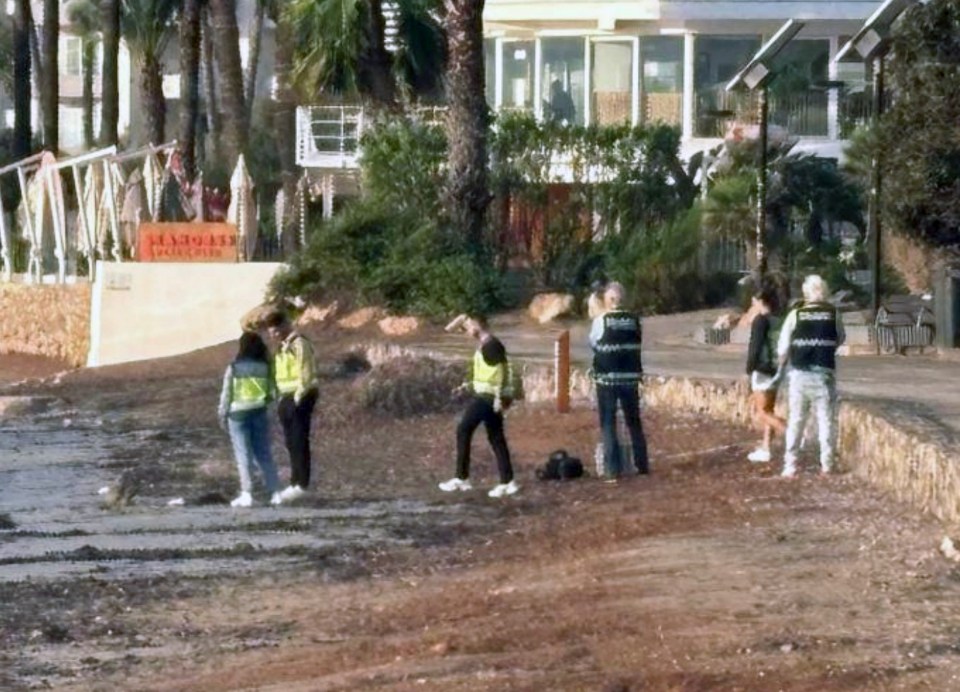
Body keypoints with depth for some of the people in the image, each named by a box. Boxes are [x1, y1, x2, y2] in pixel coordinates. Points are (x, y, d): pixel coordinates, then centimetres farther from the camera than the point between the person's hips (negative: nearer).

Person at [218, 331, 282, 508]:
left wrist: (223, 415, 8)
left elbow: (226, 394, -4)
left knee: (243, 455, 1)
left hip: (238, 414, -2)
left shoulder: (233, 368, -9)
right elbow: (272, 392, 1)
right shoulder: (265, 368, -3)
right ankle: (274, 492, 8)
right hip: (259, 413, 2)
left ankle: (246, 494, -6)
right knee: (264, 454, 10)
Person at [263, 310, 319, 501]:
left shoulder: (299, 344, -13)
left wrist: (298, 398, -17)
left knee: (299, 441, -8)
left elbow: (306, 374, -17)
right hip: (287, 398, 10)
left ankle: (301, 483, -6)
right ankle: (296, 482, 17)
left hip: (299, 398, -10)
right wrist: (282, 399, 13)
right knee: (291, 442, 12)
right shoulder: (282, 347, 16)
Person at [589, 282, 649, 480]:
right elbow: (637, 344, 8)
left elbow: (593, 343, 3)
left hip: (607, 378, -3)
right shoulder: (634, 321, -1)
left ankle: (613, 469, -3)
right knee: (634, 421, 15)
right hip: (630, 378, 3)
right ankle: (642, 464, 20)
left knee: (608, 423, 2)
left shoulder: (601, 321, -10)